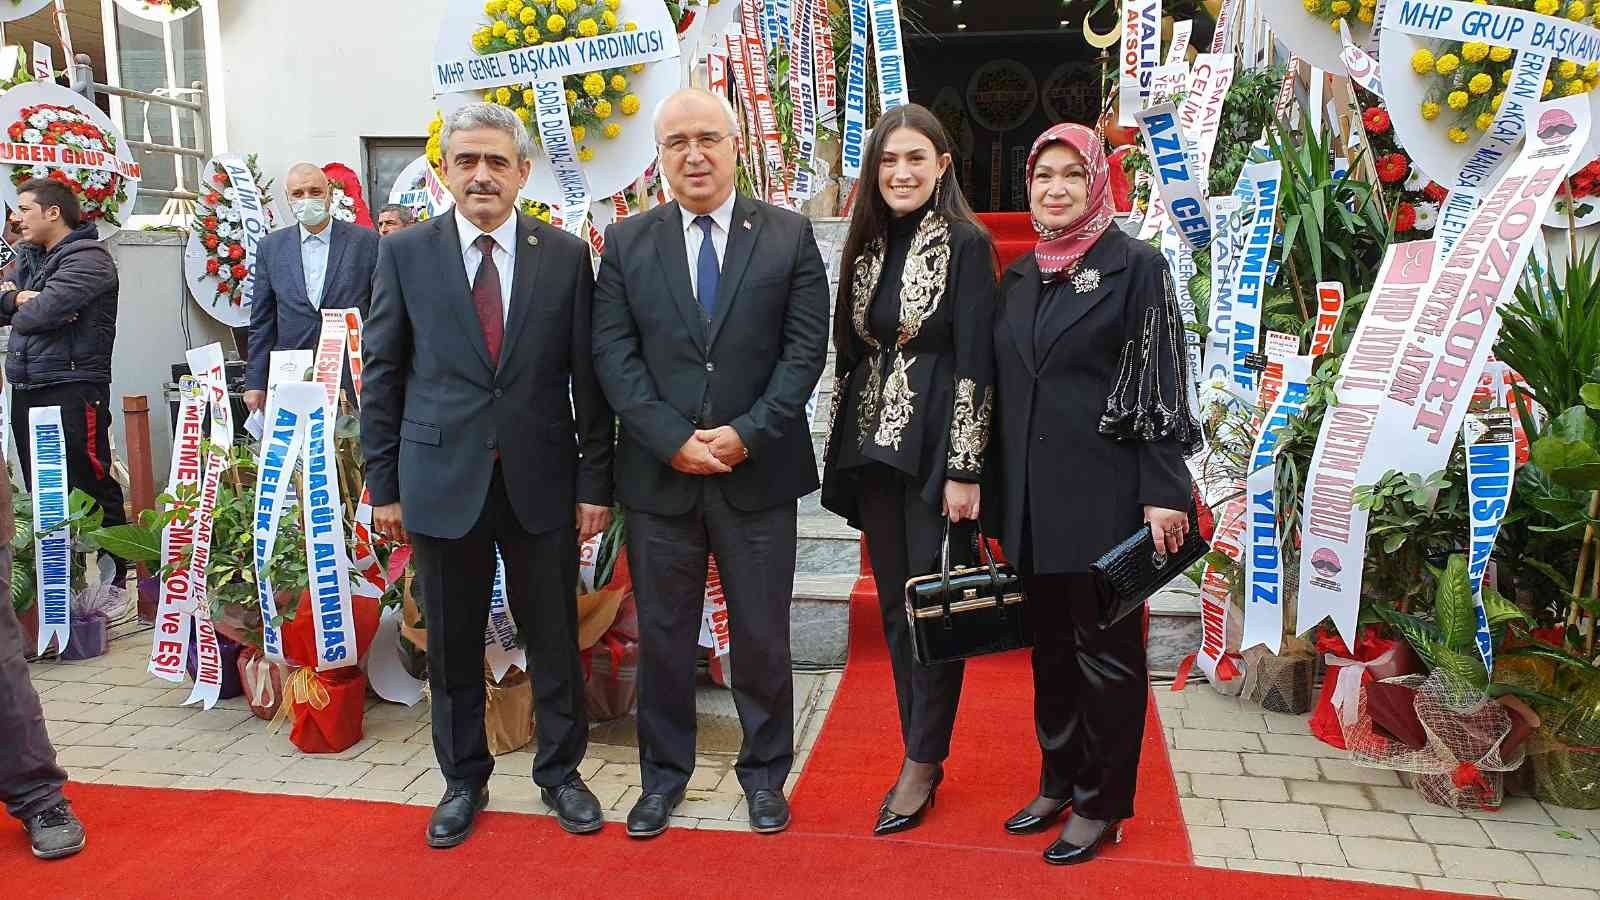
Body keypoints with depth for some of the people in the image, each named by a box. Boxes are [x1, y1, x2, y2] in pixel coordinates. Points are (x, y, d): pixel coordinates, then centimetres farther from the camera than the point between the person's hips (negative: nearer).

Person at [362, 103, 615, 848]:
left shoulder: (566, 255, 1)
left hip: (540, 479, 0)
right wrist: (383, 482, 2)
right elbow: (382, 374, 4)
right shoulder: (404, 253, 2)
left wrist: (595, 480, -1)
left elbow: (588, 375, 1)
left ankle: (560, 772, 30)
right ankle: (464, 780, 32)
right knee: (451, 644, 12)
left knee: (554, 635, 10)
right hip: (442, 479, 1)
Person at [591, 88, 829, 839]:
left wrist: (746, 434, -13)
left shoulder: (789, 236, 2)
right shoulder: (625, 243, 4)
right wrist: (674, 440, -12)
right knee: (662, 635, 12)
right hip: (658, 474, 1)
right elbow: (614, 357, -2)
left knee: (762, 635, 10)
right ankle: (665, 771, 30)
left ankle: (765, 770, 29)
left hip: (759, 472, -1)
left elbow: (805, 349, -4)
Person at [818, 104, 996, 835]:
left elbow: (975, 361, -11)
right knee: (894, 606, 10)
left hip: (935, 447, -6)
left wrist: (964, 470, -15)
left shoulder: (965, 243, -7)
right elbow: (849, 349, 13)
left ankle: (923, 761, 14)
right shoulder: (867, 244, 11)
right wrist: (841, 449, 10)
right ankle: (920, 752, 23)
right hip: (872, 446, 6)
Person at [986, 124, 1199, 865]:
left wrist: (1164, 492, -15)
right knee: (1050, 644, 15)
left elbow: (1161, 386, -9)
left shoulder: (1135, 266, -5)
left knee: (1105, 651, 5)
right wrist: (996, 492, 14)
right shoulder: (1019, 275, 12)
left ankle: (1102, 804, 19)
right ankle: (1058, 781, 31)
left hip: (1103, 495, -6)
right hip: (1031, 496, 6)